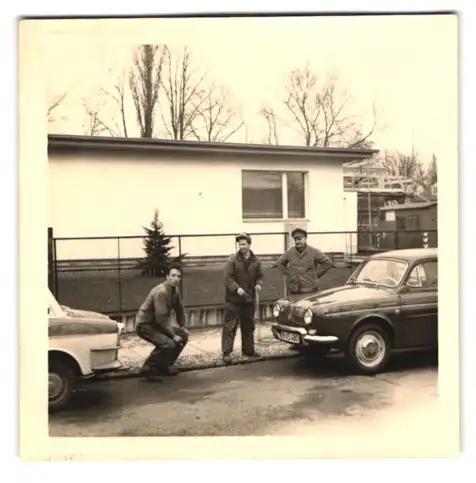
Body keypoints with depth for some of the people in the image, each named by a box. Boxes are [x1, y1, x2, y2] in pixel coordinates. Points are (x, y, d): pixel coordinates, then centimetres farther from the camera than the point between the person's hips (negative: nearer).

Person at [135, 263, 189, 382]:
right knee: (168, 344, -27)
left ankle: (164, 366, 16)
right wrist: (173, 335, -22)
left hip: (157, 323, 10)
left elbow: (179, 309, 14)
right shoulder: (161, 292, -28)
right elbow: (162, 318, -30)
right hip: (145, 325, -10)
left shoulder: (175, 290, 0)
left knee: (183, 335, 8)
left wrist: (182, 326, 11)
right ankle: (148, 369, -9)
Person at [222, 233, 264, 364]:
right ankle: (226, 353, -1)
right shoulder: (232, 260, -8)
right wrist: (236, 288, -25)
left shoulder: (256, 261, 5)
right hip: (233, 299, -5)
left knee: (248, 326, 16)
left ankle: (248, 349, 29)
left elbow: (260, 276, 12)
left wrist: (258, 284, -9)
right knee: (230, 326, -4)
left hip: (249, 299, 5)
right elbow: (227, 277, -12)